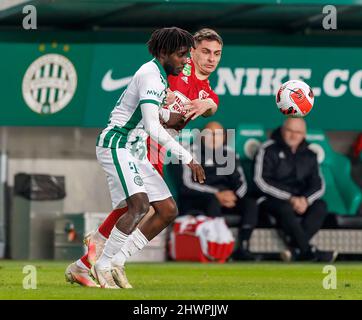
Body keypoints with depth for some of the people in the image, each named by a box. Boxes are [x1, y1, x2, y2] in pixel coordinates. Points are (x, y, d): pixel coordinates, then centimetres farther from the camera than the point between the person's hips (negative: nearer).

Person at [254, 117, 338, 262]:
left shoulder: (309, 155, 16)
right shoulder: (268, 150, 2)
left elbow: (318, 185, 9)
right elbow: (261, 181, -9)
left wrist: (306, 199, -15)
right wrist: (290, 198, -17)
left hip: (302, 200, 4)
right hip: (272, 200, -4)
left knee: (320, 206, -26)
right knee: (286, 208, -38)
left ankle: (295, 250, -37)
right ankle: (308, 251, -35)